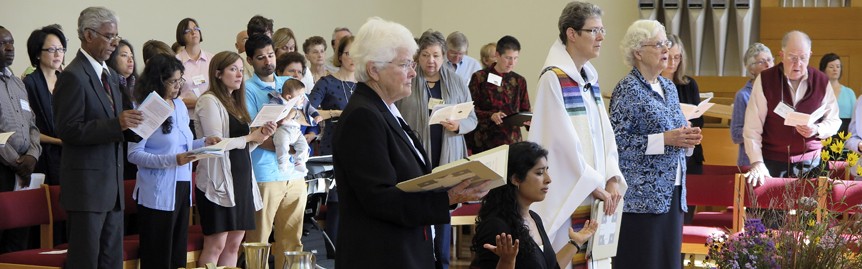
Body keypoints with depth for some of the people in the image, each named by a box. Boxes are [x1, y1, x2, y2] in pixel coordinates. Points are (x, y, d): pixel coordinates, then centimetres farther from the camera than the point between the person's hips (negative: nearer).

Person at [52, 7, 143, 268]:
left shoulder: (111, 76, 16)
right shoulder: (73, 77, -12)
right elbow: (68, 130, -18)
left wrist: (132, 126, 0)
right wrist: (116, 124, -24)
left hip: (112, 183, 9)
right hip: (87, 185, -9)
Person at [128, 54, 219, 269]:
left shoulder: (180, 106, 13)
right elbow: (134, 154, -16)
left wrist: (204, 143, 4)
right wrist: (173, 160, -23)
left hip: (182, 188, 8)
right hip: (158, 194, -8)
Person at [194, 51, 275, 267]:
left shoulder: (236, 103, 18)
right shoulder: (209, 101, -7)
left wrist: (261, 135, 0)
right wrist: (250, 137, -8)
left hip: (241, 179, 8)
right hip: (219, 179, -8)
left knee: (234, 244, 7)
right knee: (215, 245, -8)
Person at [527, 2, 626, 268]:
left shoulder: (590, 77, 12)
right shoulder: (553, 78, -13)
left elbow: (605, 132, 9)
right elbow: (564, 141, -17)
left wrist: (612, 178, -3)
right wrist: (595, 185, -15)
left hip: (593, 192, 8)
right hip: (567, 194, -8)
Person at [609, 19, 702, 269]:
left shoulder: (669, 87, 14)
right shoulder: (627, 90, -9)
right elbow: (617, 141, -17)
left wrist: (687, 137, 1)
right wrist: (665, 139, -20)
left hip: (673, 193, 8)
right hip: (641, 196, -8)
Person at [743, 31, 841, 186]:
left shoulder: (822, 82, 2)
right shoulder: (765, 80, -4)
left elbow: (834, 121, 9)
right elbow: (752, 127, -6)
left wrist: (816, 130, -13)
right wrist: (757, 163, -15)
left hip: (810, 162, 1)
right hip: (773, 162, -1)